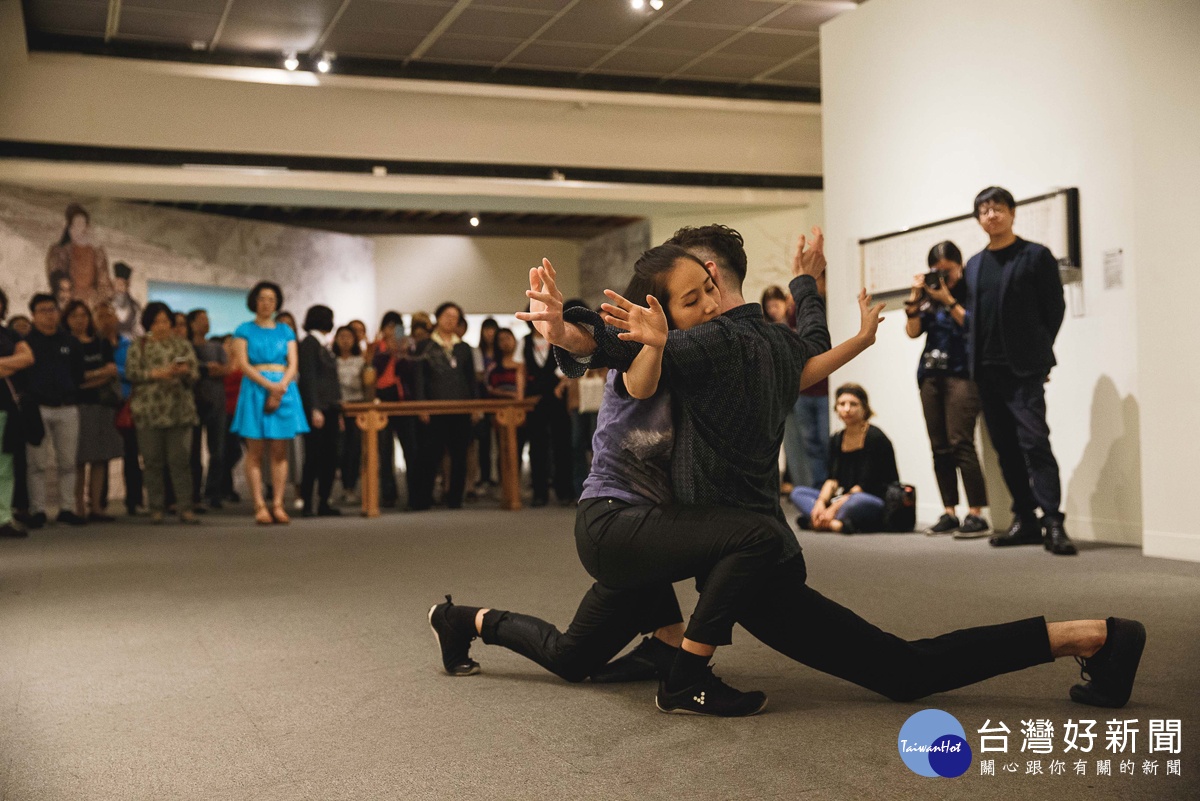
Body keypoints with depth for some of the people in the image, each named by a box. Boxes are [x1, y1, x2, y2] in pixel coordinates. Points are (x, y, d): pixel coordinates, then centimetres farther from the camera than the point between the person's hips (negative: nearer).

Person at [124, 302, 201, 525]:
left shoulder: (182, 344, 11)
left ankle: (185, 508, -2)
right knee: (153, 461, 3)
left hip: (179, 410, 0)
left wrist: (185, 372, -16)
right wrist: (156, 374, -13)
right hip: (149, 411, 0)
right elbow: (131, 372, -1)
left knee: (180, 459, -3)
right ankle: (157, 508, 11)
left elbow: (195, 373, 6)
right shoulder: (139, 346, 9)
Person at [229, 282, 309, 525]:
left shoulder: (286, 331, 15)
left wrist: (280, 389, -11)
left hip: (284, 389, 2)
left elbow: (293, 364, 6)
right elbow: (243, 364, -3)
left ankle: (278, 506, -1)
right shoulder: (245, 330, 8)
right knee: (255, 452, -5)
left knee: (280, 452, -1)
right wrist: (269, 386, -15)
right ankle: (260, 507, -5)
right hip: (255, 389, -2)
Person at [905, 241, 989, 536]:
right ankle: (949, 513, 7)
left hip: (961, 373, -5)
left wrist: (947, 299, -11)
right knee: (939, 447, 2)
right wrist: (915, 298, -2)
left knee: (960, 442, -14)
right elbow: (912, 331, 8)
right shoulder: (929, 295, 15)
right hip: (931, 373, 6)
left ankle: (976, 515, -12)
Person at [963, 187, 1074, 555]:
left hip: (1024, 370, -6)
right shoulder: (974, 265, 16)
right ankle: (1025, 522, 13)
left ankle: (1052, 523, -13)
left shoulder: (1036, 256, 1)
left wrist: (1036, 355, -3)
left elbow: (1054, 308, 0)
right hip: (987, 370, 6)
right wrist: (976, 355, 7)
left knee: (1034, 442, -14)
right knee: (1006, 449, 7)